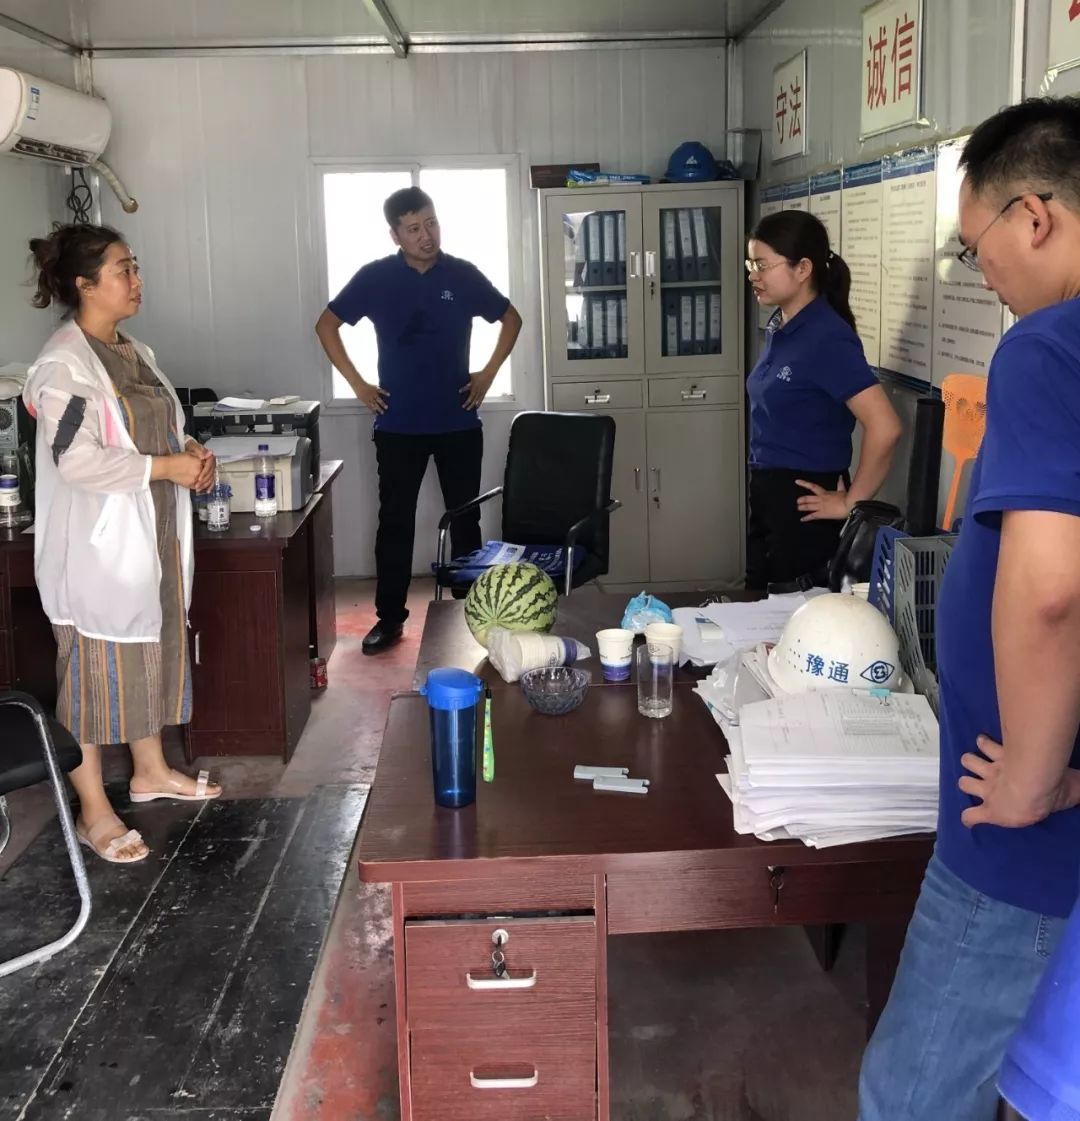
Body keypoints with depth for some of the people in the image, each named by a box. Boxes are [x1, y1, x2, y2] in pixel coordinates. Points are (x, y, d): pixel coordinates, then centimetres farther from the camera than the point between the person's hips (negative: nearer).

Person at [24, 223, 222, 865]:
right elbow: (76, 459, -25)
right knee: (95, 668, 0)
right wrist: (166, 467, -22)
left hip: (154, 535, 9)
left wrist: (193, 451, 1)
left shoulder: (136, 354, 11)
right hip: (97, 544, -9)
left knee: (152, 652, 18)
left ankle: (151, 771, 35)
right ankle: (94, 813, 11)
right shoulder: (64, 364, -17)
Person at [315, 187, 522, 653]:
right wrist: (357, 383, -1)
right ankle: (390, 617, 13)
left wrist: (488, 373, 3)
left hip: (459, 423, 1)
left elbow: (511, 319, 12)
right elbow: (326, 325, 6)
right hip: (398, 425, -1)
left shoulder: (463, 275, -1)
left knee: (465, 520, 7)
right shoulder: (375, 277, -3)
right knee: (395, 522, 4)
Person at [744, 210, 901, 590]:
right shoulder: (780, 327, 6)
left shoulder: (827, 337, -19)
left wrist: (850, 503, -17)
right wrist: (762, 488, 16)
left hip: (803, 504, -9)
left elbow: (885, 429, -27)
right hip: (769, 495, 9)